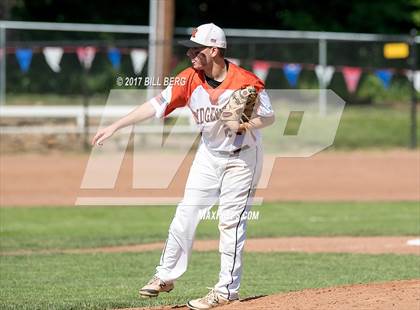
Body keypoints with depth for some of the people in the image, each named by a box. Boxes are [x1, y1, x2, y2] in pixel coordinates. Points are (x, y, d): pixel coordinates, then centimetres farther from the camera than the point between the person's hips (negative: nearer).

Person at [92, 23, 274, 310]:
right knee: (186, 214, 6)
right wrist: (114, 126, -17)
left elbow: (269, 116, -12)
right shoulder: (190, 79, -11)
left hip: (242, 157, -5)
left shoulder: (246, 81, -23)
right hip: (209, 154, 5)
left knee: (231, 221, -7)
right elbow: (156, 104, -12)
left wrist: (247, 125, -33)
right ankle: (166, 276, 17)